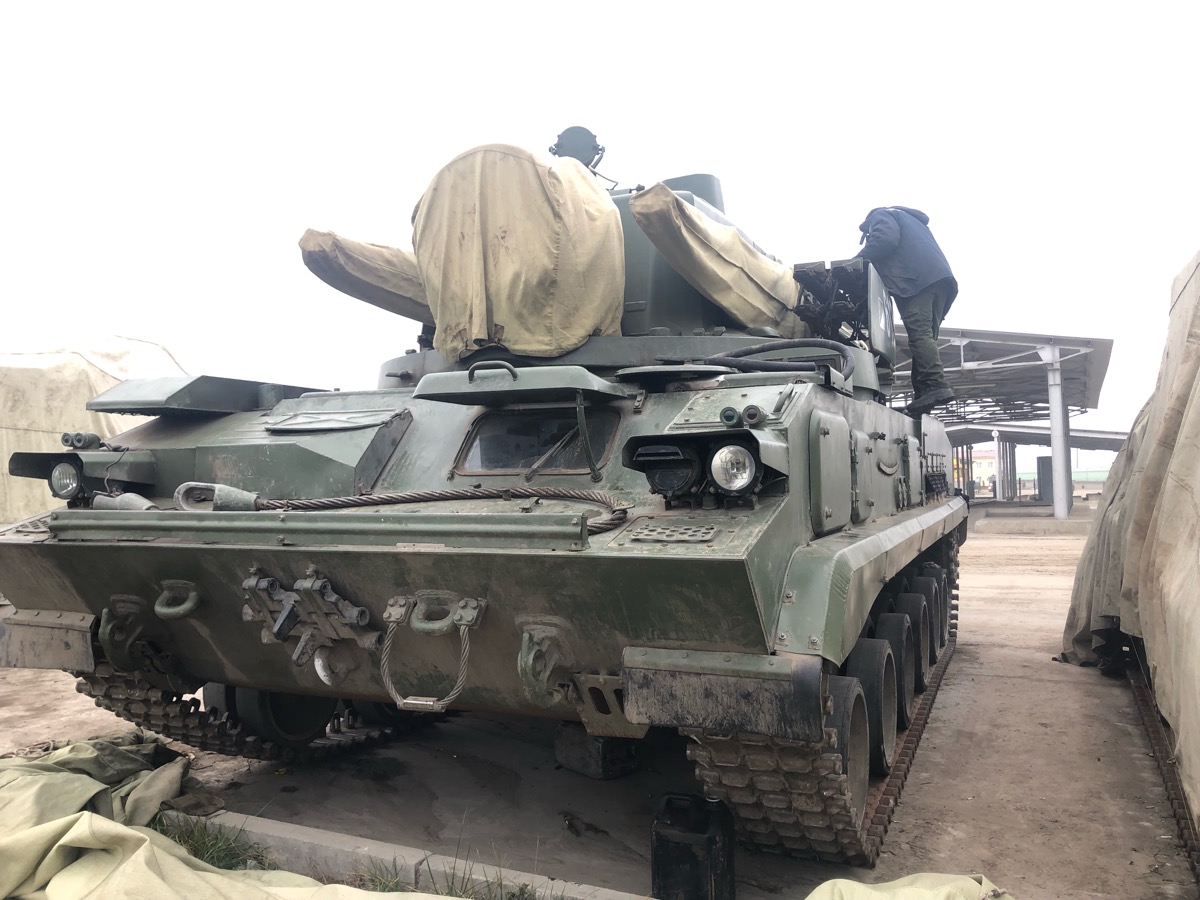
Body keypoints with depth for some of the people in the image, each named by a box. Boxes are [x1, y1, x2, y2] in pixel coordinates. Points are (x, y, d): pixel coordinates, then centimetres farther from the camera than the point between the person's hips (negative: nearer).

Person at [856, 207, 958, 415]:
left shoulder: (880, 215, 18)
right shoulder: (912, 220, 44)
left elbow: (885, 238, -5)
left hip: (918, 278, -8)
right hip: (941, 277, 8)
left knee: (919, 332, -20)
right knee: (925, 335, 2)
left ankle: (935, 386, -34)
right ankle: (923, 393, -8)